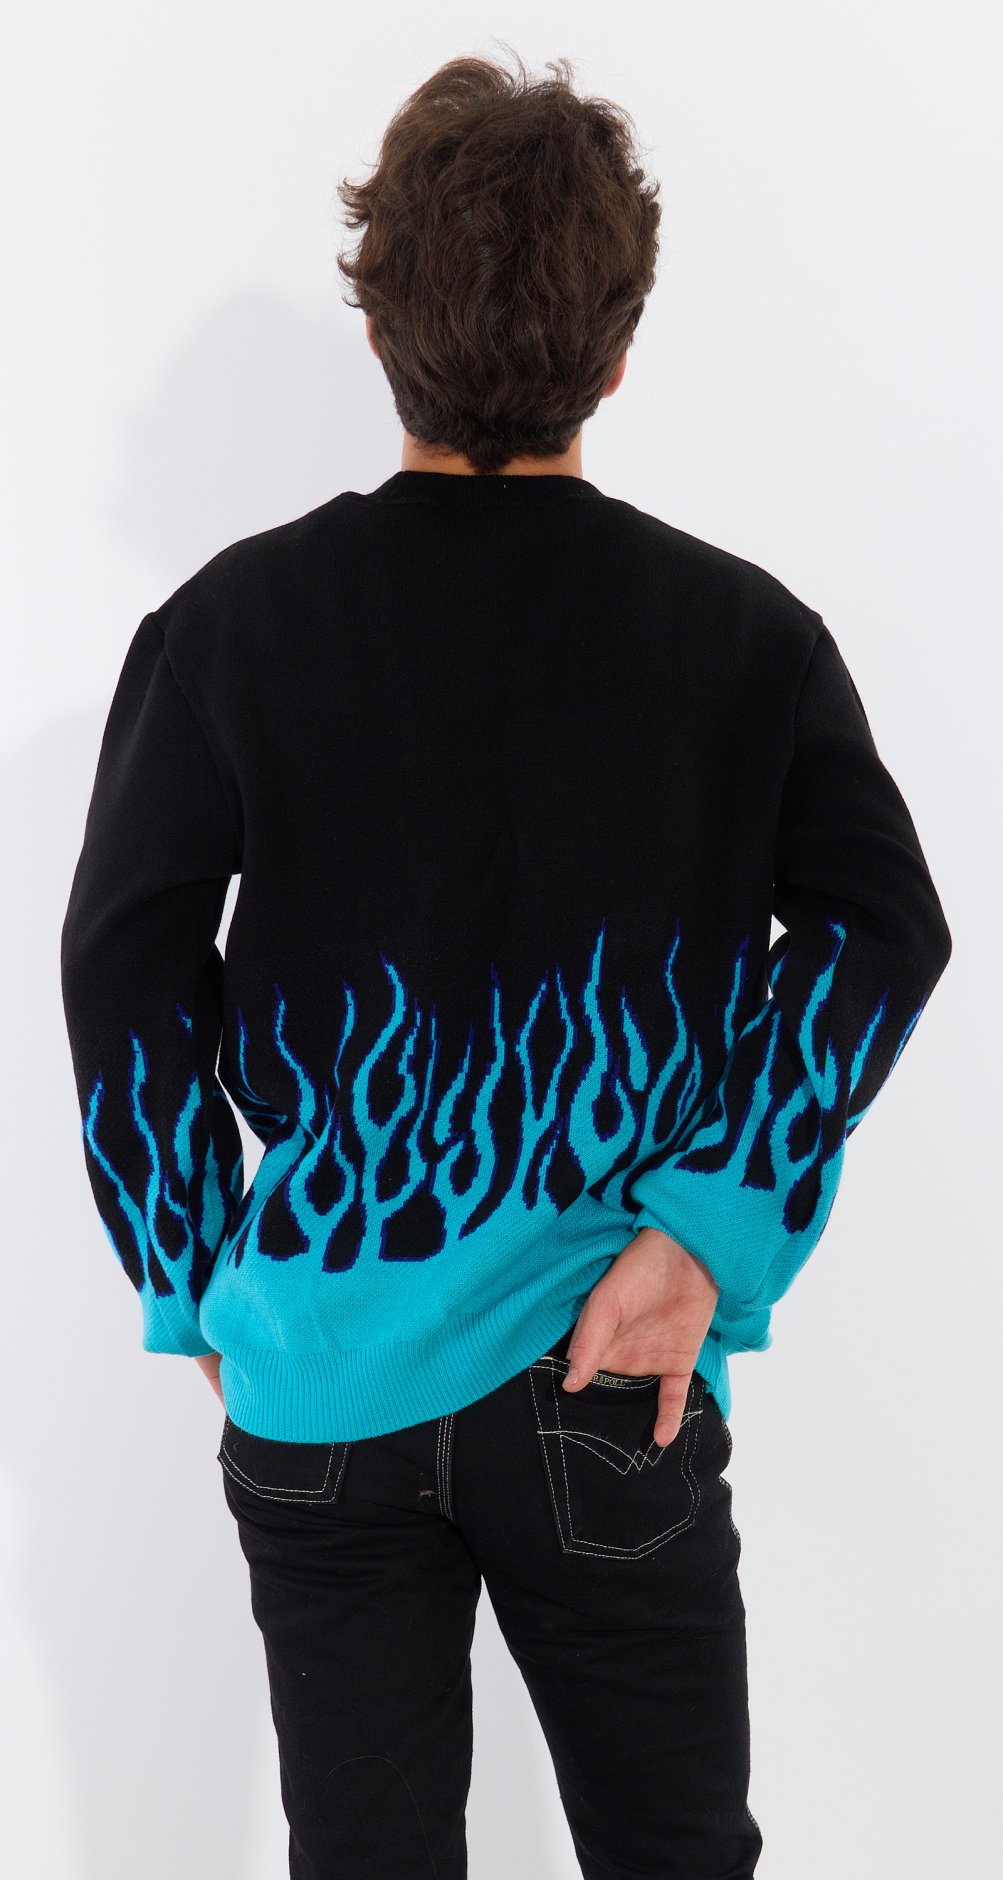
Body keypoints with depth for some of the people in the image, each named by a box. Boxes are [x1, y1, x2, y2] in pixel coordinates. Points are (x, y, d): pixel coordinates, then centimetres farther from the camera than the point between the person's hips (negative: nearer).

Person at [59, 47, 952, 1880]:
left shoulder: (233, 619, -2)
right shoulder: (742, 631, -3)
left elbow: (122, 961, -4)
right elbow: (881, 923, -14)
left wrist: (195, 1285, 2)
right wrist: (712, 1235, -15)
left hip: (319, 1375, 1)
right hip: (611, 1383, 0)